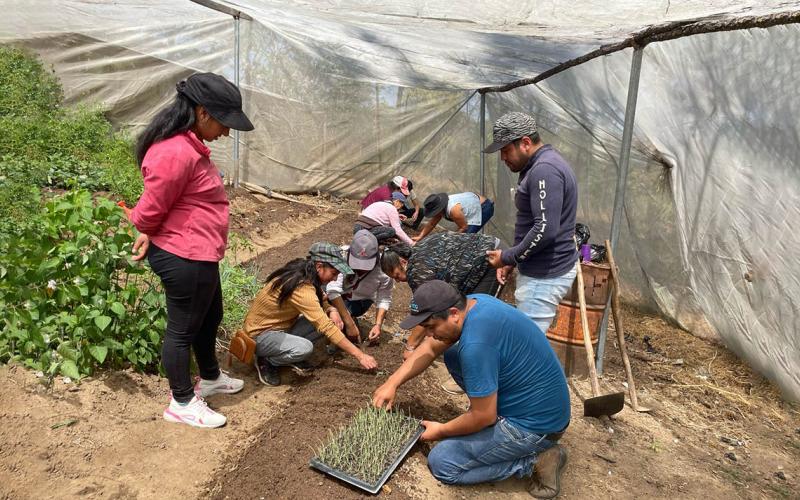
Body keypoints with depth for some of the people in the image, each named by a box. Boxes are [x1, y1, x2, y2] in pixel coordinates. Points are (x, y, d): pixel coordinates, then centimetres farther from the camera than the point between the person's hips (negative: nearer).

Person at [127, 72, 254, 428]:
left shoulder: (188, 145, 8)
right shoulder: (175, 154, -26)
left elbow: (162, 203, 14)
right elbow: (151, 210, -19)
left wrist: (151, 234, 3)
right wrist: (146, 231, 2)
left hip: (198, 255, 10)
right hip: (185, 259, -10)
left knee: (210, 318, 24)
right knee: (183, 329, 7)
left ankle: (210, 378, 45)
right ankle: (182, 403, 26)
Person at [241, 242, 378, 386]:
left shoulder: (303, 272, -6)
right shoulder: (301, 287, -31)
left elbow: (322, 300, 10)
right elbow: (326, 328, -32)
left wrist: (332, 310, -14)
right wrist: (360, 355, -28)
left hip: (282, 326, 9)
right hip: (260, 334, -8)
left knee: (329, 319, -8)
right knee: (305, 348, -35)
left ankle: (289, 349, 6)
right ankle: (266, 361, -6)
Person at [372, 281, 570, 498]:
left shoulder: (476, 343, -31)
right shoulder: (472, 302, -3)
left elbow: (484, 417, -22)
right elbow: (431, 348, 10)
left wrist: (441, 431, -4)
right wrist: (392, 383, 6)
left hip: (537, 423, -9)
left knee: (441, 464, -6)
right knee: (452, 356, 12)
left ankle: (536, 460, -2)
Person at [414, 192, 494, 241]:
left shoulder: (453, 209, -34)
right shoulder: (440, 206, -6)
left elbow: (464, 227, -23)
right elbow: (431, 224, 2)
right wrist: (420, 237, -6)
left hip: (484, 207, -10)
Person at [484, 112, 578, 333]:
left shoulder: (545, 170, -20)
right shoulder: (539, 167, 14)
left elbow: (546, 230, -27)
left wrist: (508, 257, -14)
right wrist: (512, 259, 13)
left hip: (546, 276, -10)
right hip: (537, 270, 10)